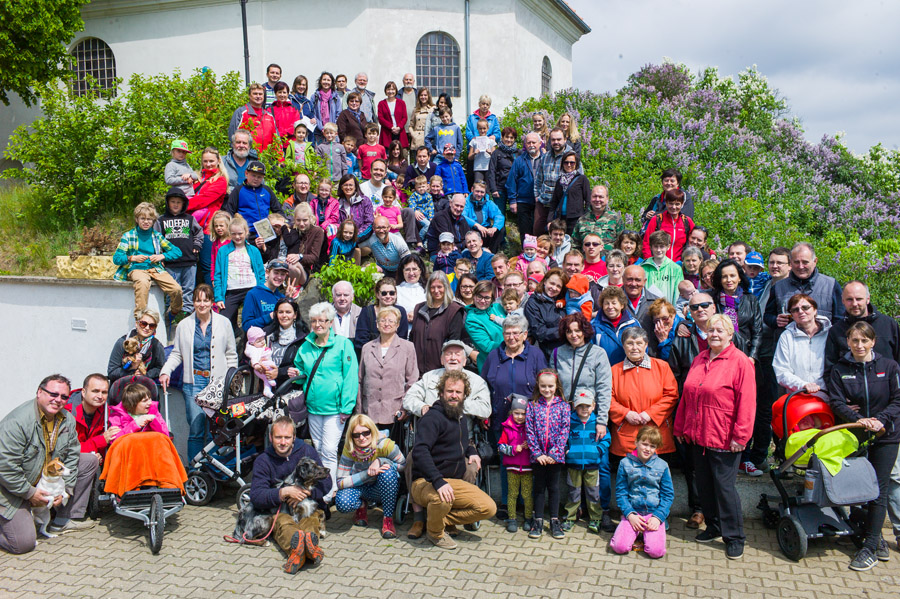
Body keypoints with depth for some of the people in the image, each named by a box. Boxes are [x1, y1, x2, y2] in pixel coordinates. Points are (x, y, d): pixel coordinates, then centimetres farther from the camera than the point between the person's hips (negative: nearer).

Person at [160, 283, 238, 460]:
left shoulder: (223, 323, 7)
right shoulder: (184, 325, 9)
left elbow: (231, 354, 12)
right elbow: (177, 353, 16)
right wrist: (165, 372, 0)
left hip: (218, 381, 0)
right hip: (194, 381, 0)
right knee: (196, 428, -6)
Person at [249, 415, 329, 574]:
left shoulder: (307, 451, 7)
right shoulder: (263, 461, 5)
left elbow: (326, 483, 1)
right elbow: (256, 497, -8)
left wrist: (306, 492, -17)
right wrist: (284, 492, -22)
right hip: (278, 509, 0)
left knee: (310, 521, -35)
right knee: (283, 524, -36)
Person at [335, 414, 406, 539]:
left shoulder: (383, 444, -25)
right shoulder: (349, 449, -19)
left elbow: (404, 465, -15)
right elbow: (341, 482, -18)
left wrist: (380, 461, -31)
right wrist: (367, 473, -31)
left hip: (384, 489, -1)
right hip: (360, 487, 1)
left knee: (388, 472, -34)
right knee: (342, 503, -30)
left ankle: (388, 518, -16)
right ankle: (362, 506, 8)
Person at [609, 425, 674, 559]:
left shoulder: (662, 465, 3)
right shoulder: (625, 463, 2)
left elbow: (668, 495, 5)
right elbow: (620, 492, 3)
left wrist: (658, 516, -8)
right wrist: (630, 514, -10)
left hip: (655, 514, 0)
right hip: (633, 512, 0)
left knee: (656, 551, -21)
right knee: (620, 547, -19)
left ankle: (647, 535, 12)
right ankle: (636, 533, 13)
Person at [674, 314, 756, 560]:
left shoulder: (740, 362, -9)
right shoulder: (700, 360, 11)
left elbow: (746, 402, -13)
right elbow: (686, 396, 15)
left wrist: (740, 435, -16)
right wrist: (680, 427, 15)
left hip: (723, 439, -6)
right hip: (698, 436, 6)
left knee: (724, 485, -1)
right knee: (704, 483, 14)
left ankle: (734, 537, 13)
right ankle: (713, 526, 31)